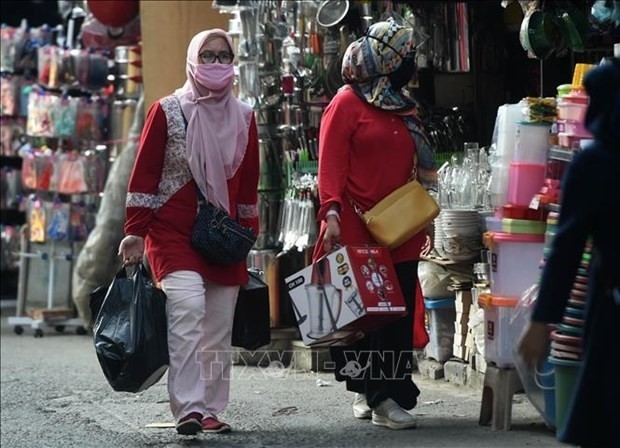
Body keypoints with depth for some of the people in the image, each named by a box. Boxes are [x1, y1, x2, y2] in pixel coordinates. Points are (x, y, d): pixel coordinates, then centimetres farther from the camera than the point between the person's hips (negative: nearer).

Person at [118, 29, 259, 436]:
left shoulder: (243, 117, 11)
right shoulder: (167, 111, 0)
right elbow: (144, 175, -2)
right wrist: (134, 232, -7)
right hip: (173, 232, -4)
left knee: (219, 329, 3)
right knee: (188, 305, -23)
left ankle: (209, 409, 13)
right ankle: (188, 407, -24)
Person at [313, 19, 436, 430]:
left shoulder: (404, 108, 17)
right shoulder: (347, 104, -3)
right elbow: (331, 165, -9)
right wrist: (332, 214, -20)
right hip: (357, 229, -6)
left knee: (399, 314, 3)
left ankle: (382, 394, 8)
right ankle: (369, 392, 1)